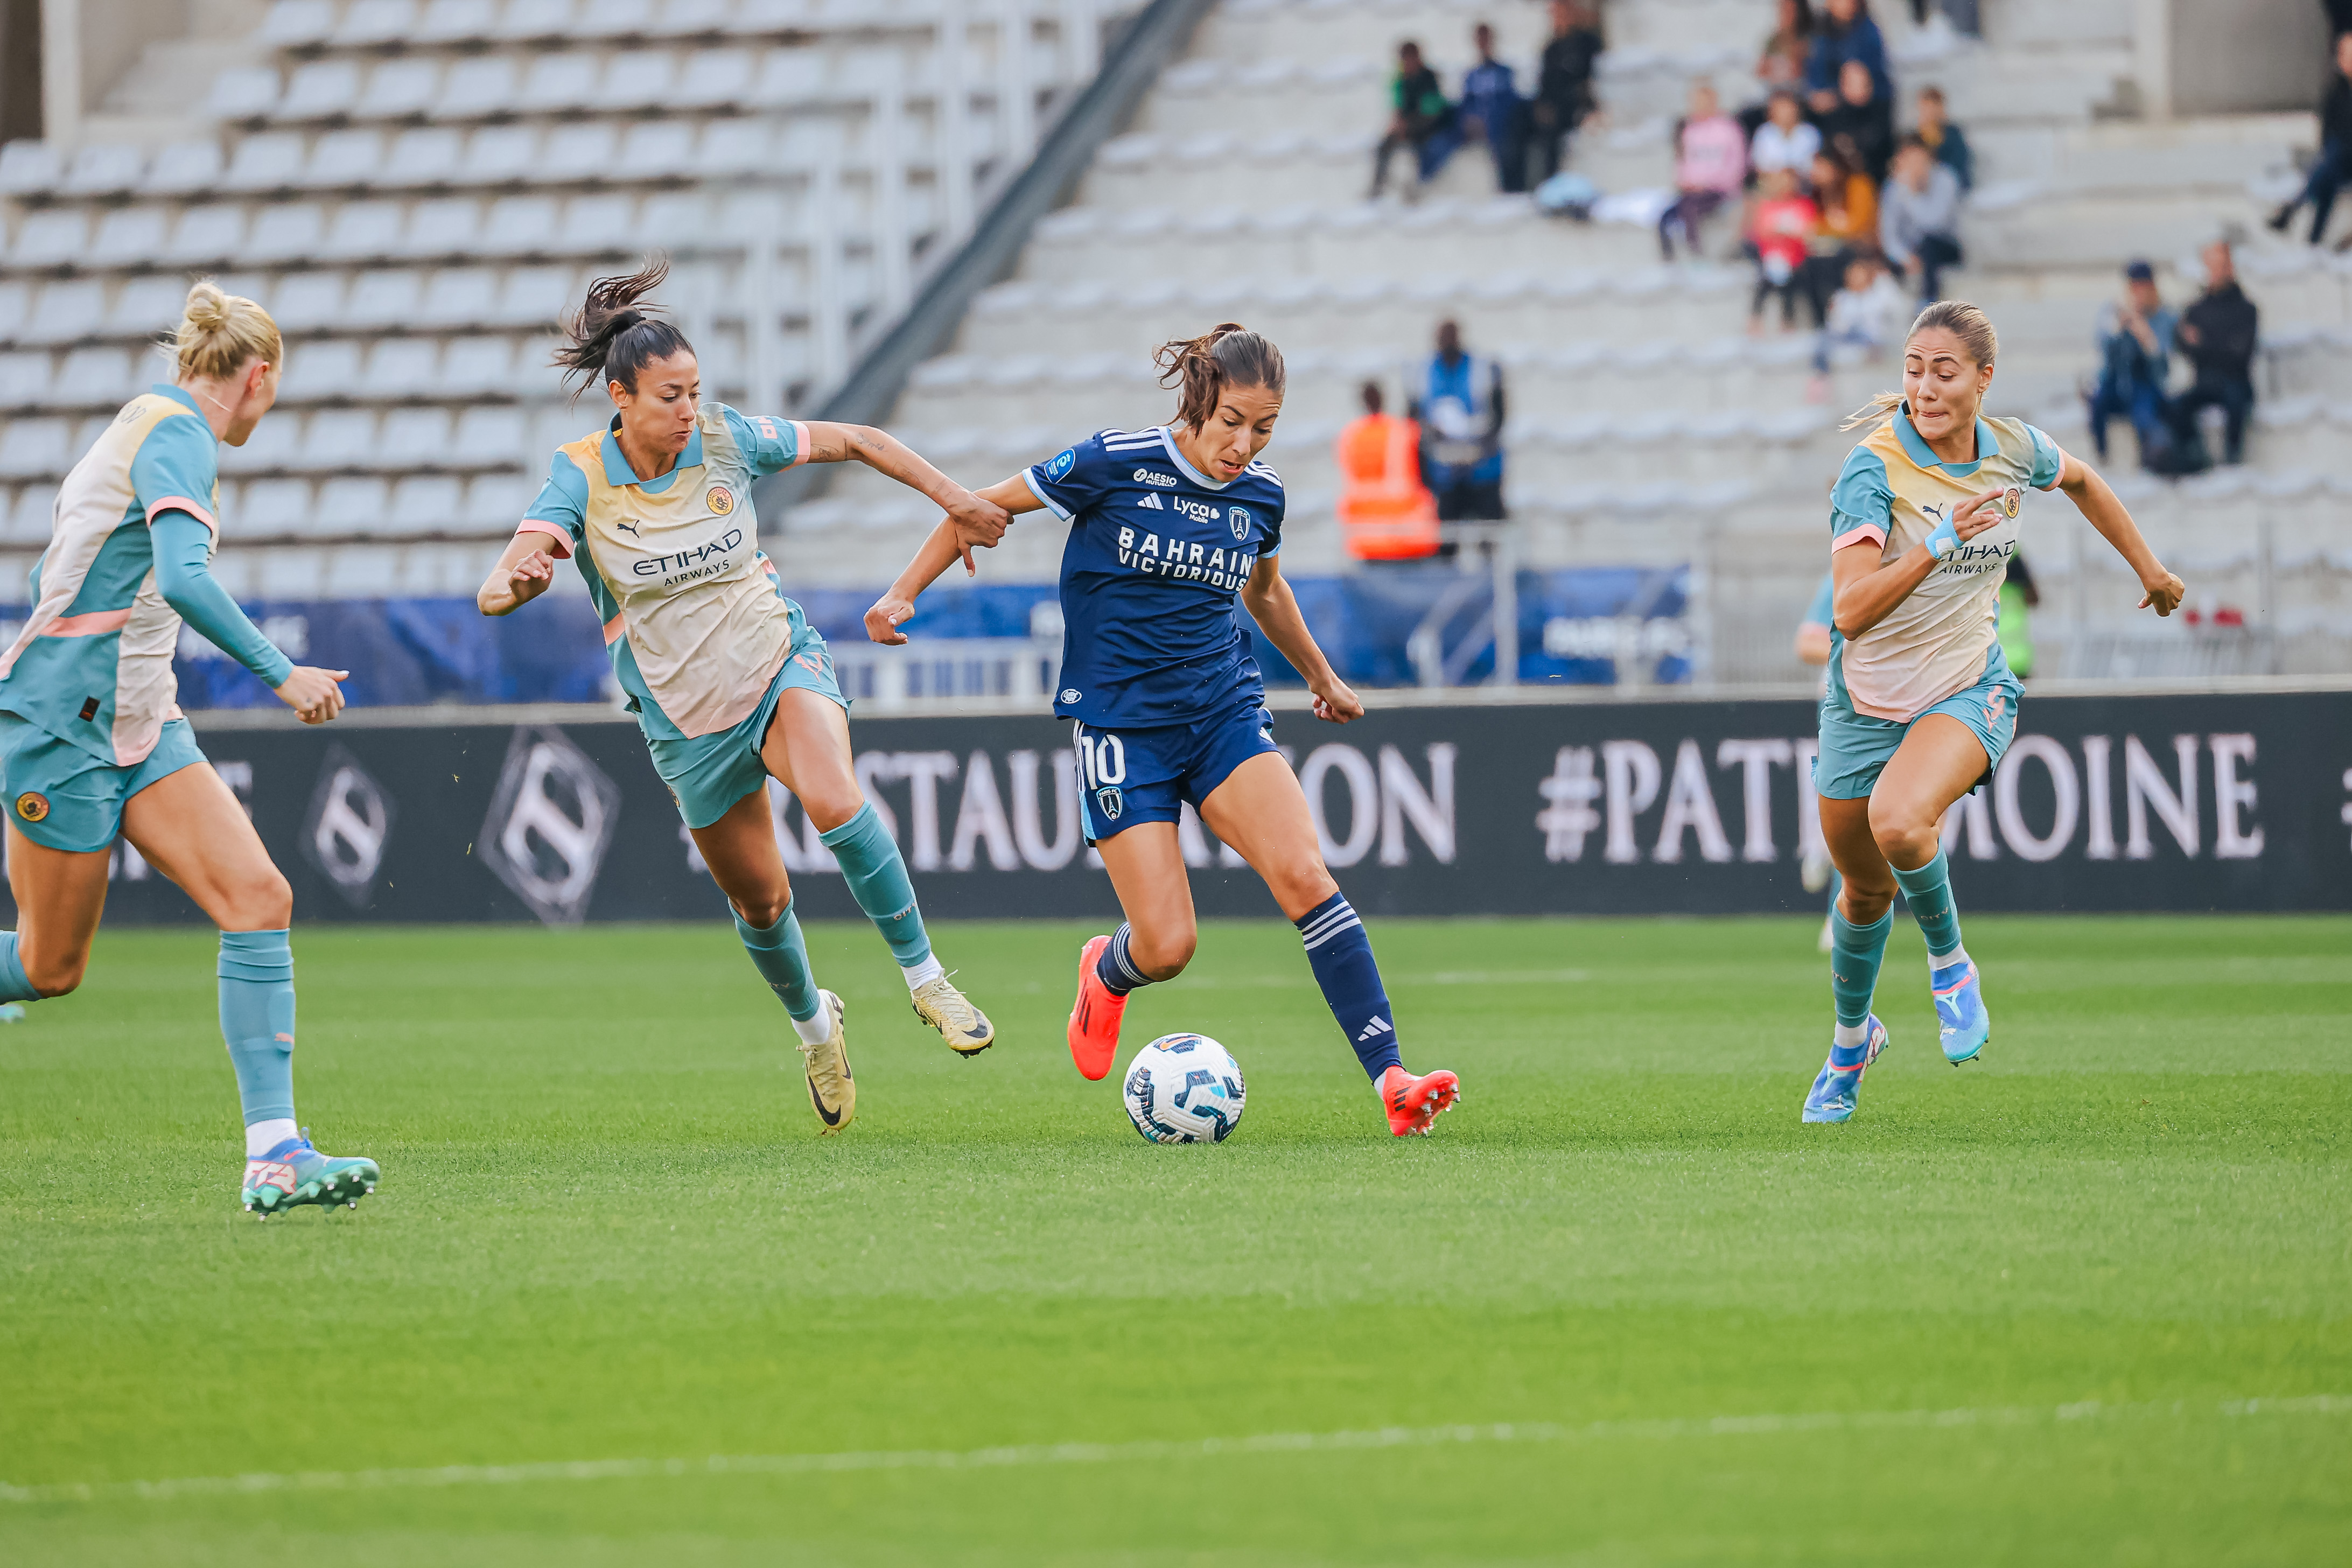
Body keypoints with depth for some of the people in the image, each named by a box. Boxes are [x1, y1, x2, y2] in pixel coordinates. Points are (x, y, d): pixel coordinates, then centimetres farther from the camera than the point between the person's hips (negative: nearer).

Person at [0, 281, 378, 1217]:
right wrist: (278, 673, -26)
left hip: (138, 722, 9)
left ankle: (273, 1157, -16)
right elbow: (182, 579, -29)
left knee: (259, 899, -9)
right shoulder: (178, 437, -13)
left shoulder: (150, 425, 15)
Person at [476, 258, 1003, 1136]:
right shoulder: (580, 479, -15)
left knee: (833, 801, -32)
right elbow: (496, 592, -26)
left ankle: (926, 980, -18)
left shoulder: (727, 439, -11)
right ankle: (814, 1027, 43)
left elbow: (851, 442, 4)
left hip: (779, 663, -1)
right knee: (759, 899, 11)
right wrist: (516, 584, -50)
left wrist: (951, 497, 5)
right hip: (686, 715, 1)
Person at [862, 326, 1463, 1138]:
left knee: (1303, 874, -21)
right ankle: (1106, 974, 29)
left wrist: (1321, 677, 39)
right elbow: (986, 506, 2)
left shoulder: (1260, 495, 4)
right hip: (1120, 725, -3)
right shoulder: (1114, 463, -10)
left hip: (1224, 708, 3)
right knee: (1166, 948, -10)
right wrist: (904, 592, -3)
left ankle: (1391, 1079, -24)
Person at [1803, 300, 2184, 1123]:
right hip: (1867, 703, 0)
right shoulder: (1874, 467, -20)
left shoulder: (2014, 451, -8)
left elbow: (2080, 480, 18)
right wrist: (1941, 538, -37)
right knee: (1866, 889, 15)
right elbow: (1852, 609, -29)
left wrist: (2148, 568, 26)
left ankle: (1949, 963, -4)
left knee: (1899, 823, -32)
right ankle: (1852, 1039, 44)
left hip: (1968, 692, 0)